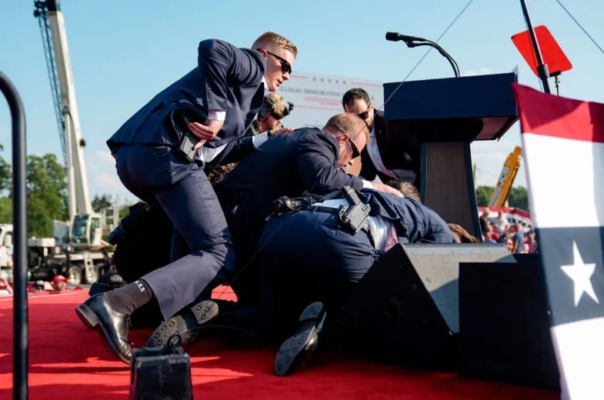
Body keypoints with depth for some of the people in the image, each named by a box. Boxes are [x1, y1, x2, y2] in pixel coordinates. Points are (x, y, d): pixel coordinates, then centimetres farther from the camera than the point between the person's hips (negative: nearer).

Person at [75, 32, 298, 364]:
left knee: (190, 225, 31)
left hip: (131, 152, 10)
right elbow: (212, 49, -11)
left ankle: (183, 314, 17)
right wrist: (215, 113, -11)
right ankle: (116, 304, -27)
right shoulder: (253, 65, 11)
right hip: (167, 153, -10)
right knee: (219, 255, -11)